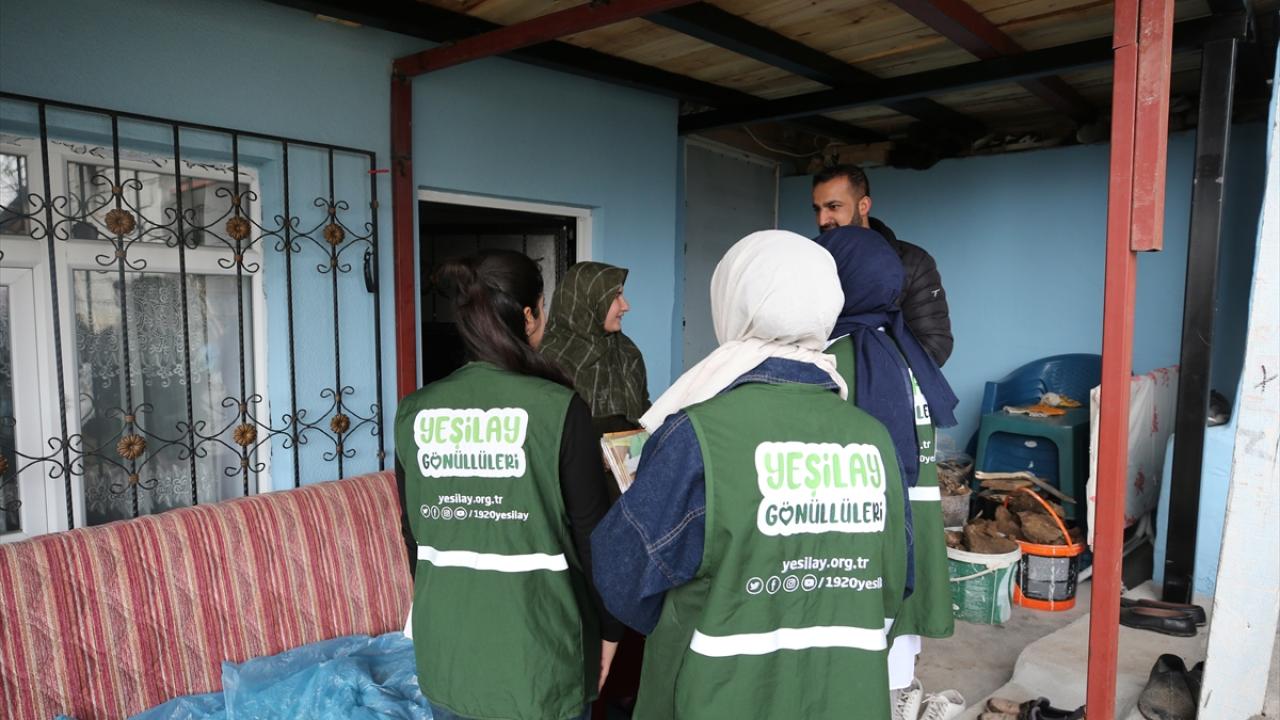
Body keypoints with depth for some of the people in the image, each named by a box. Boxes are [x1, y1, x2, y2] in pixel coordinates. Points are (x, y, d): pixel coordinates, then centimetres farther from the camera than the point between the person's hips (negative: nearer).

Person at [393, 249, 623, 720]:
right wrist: (608, 628, 4)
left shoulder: (414, 411, -4)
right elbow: (593, 534, -11)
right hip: (536, 656, -4)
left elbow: (416, 529, 7)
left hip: (444, 652, 4)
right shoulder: (558, 408, -17)